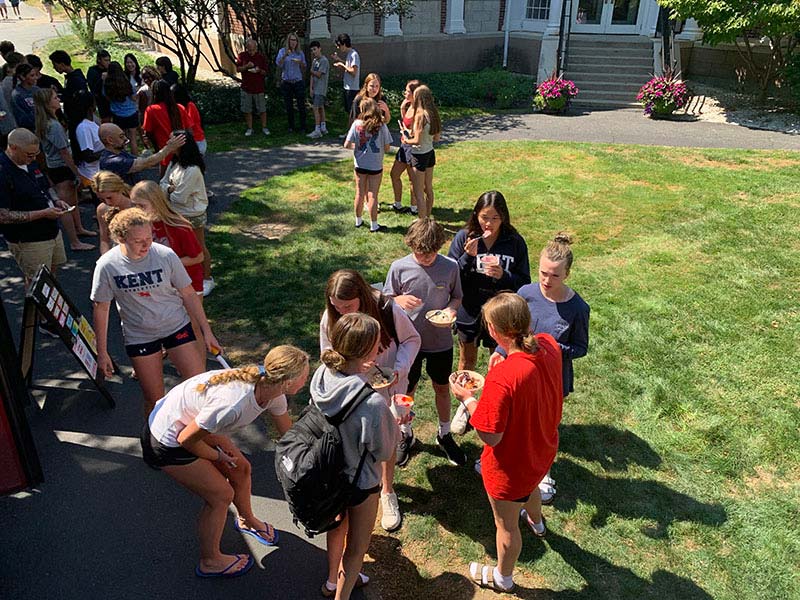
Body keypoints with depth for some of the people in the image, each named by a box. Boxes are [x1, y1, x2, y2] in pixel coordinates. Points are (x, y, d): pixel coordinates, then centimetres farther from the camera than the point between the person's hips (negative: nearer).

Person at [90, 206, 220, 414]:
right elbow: (101, 309, -4)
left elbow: (188, 294, -5)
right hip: (139, 336, 0)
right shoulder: (107, 265, -15)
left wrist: (207, 332, -2)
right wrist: (102, 353, 0)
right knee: (154, 400, 6)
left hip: (177, 326, 0)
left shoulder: (166, 255, -16)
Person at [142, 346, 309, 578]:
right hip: (167, 442, -7)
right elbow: (186, 439, -24)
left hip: (191, 421, 7)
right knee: (221, 494, 2)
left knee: (241, 469, 16)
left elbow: (288, 433, 4)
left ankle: (247, 520, 47)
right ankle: (210, 562, 27)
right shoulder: (233, 403, -40)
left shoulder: (270, 387, -15)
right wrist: (217, 456, -6)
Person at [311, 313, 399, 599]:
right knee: (356, 546, 22)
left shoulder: (321, 374, -20)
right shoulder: (373, 404, -39)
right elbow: (384, 451, -20)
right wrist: (395, 423, -4)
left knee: (339, 525, 34)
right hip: (360, 482, -7)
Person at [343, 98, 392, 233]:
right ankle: (373, 225, 14)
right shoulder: (381, 126, -12)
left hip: (360, 165, 2)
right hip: (376, 166, -2)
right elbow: (387, 148, -7)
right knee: (372, 196, 6)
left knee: (360, 194, 16)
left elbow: (347, 145, -10)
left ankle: (358, 221, 30)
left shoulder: (357, 124, -9)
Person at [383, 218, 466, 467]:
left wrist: (451, 308, -19)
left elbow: (457, 297, 3)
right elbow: (386, 300, -2)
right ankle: (406, 435, 40)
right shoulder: (399, 268, -14)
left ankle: (444, 435, 40)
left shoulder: (450, 266, -12)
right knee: (407, 390, 15)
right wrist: (400, 300, -24)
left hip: (441, 341, 1)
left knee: (442, 388, 18)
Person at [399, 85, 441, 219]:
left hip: (419, 155, -8)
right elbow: (437, 138, 8)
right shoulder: (433, 114, 2)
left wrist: (406, 140, -6)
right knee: (428, 188, 19)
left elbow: (417, 141, -24)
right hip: (430, 153, 8)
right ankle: (427, 217, 33)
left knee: (418, 192, 2)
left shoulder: (420, 115, -21)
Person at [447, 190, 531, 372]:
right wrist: (467, 257, -25)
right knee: (467, 360, 21)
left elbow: (524, 283, -8)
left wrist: (503, 276, -27)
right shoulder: (464, 237, -11)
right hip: (469, 311, 1)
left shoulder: (515, 242, -11)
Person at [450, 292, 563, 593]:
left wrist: (466, 398, -19)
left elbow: (491, 436, -29)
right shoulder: (549, 346, -19)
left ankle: (502, 578, 51)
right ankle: (536, 522, 74)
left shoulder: (502, 377, -42)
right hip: (543, 449, 7)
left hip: (511, 465, -7)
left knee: (506, 525, 22)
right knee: (529, 486, 41)